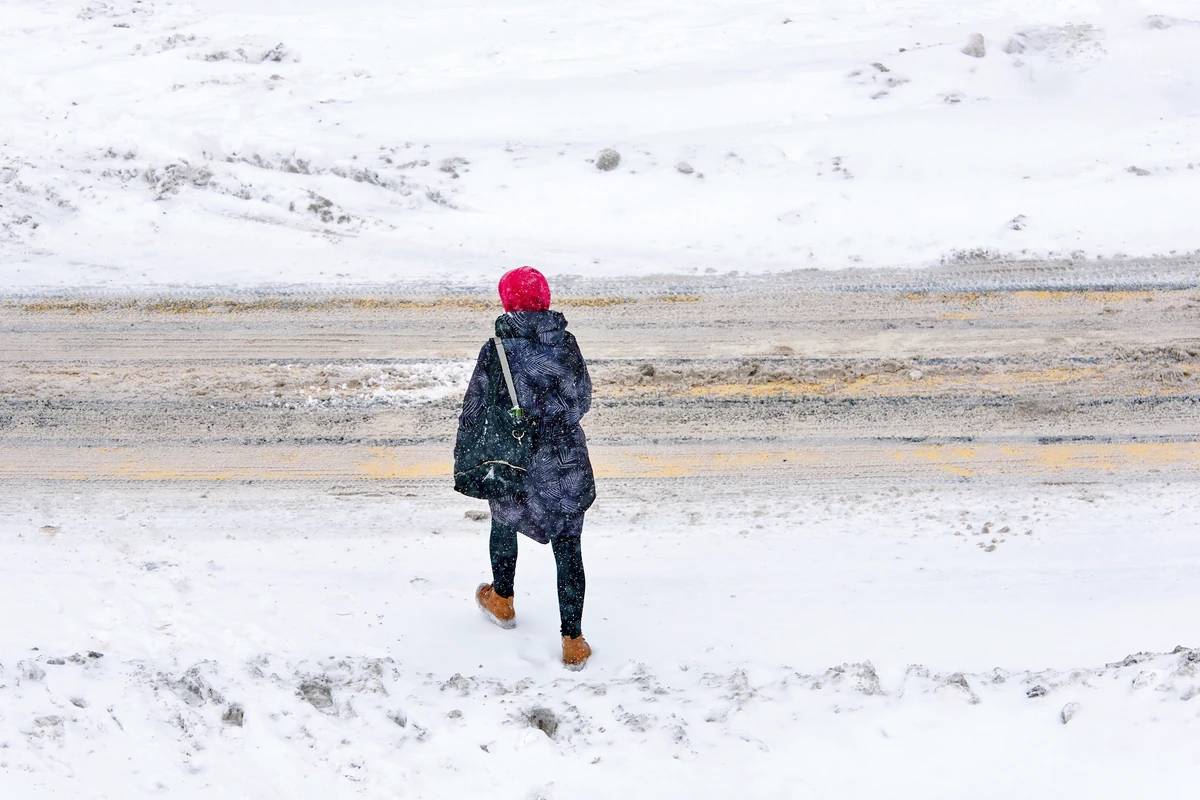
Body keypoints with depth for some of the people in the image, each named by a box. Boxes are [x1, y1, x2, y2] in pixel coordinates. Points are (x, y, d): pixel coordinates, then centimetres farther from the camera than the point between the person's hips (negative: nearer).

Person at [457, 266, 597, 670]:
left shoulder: (496, 351, -15)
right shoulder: (566, 344, -9)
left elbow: (474, 411, -8)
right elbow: (582, 401, 4)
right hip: (566, 465, 1)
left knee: (504, 525, 29)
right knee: (568, 547, 9)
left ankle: (501, 600, 50)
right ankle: (573, 641, 11)